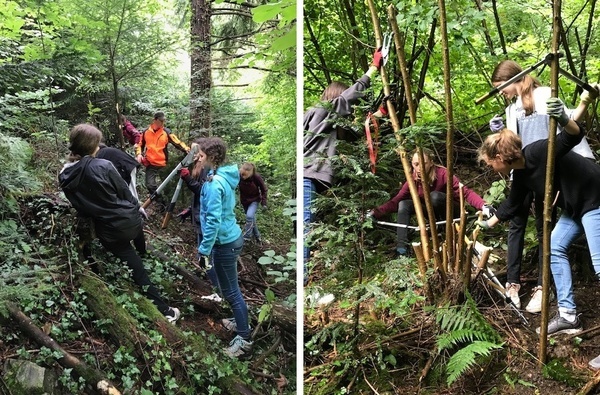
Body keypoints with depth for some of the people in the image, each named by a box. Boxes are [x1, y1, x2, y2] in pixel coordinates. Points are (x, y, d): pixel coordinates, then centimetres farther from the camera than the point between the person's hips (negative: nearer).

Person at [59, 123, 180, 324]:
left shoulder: (64, 177, -6)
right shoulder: (103, 166, -20)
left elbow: (79, 205, 6)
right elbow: (124, 192, -8)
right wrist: (137, 208, 12)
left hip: (109, 233, 3)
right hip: (129, 221, -3)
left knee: (135, 268, 11)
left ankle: (163, 309, 13)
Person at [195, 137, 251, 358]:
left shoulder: (214, 183, -24)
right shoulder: (224, 176, 5)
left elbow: (213, 220, -27)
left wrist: (204, 249, -22)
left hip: (224, 242, -9)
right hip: (231, 237, 9)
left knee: (230, 291, 0)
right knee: (230, 287, 24)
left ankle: (244, 340, 8)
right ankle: (240, 322, 40)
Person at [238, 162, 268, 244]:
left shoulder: (256, 177, -25)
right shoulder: (239, 176, -24)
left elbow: (263, 189, -11)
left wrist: (264, 202, -11)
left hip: (254, 200, -3)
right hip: (244, 201, 3)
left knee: (249, 216, -25)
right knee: (251, 219, 14)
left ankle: (246, 238, -17)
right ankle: (257, 236, 35)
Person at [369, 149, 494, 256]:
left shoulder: (442, 174, -26)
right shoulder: (413, 179, -12)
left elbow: (466, 192, -32)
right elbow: (396, 200, -16)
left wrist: (483, 206, -50)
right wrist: (375, 213, -31)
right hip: (435, 213, 5)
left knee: (435, 196, -34)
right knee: (404, 204, -18)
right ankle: (402, 249, -25)